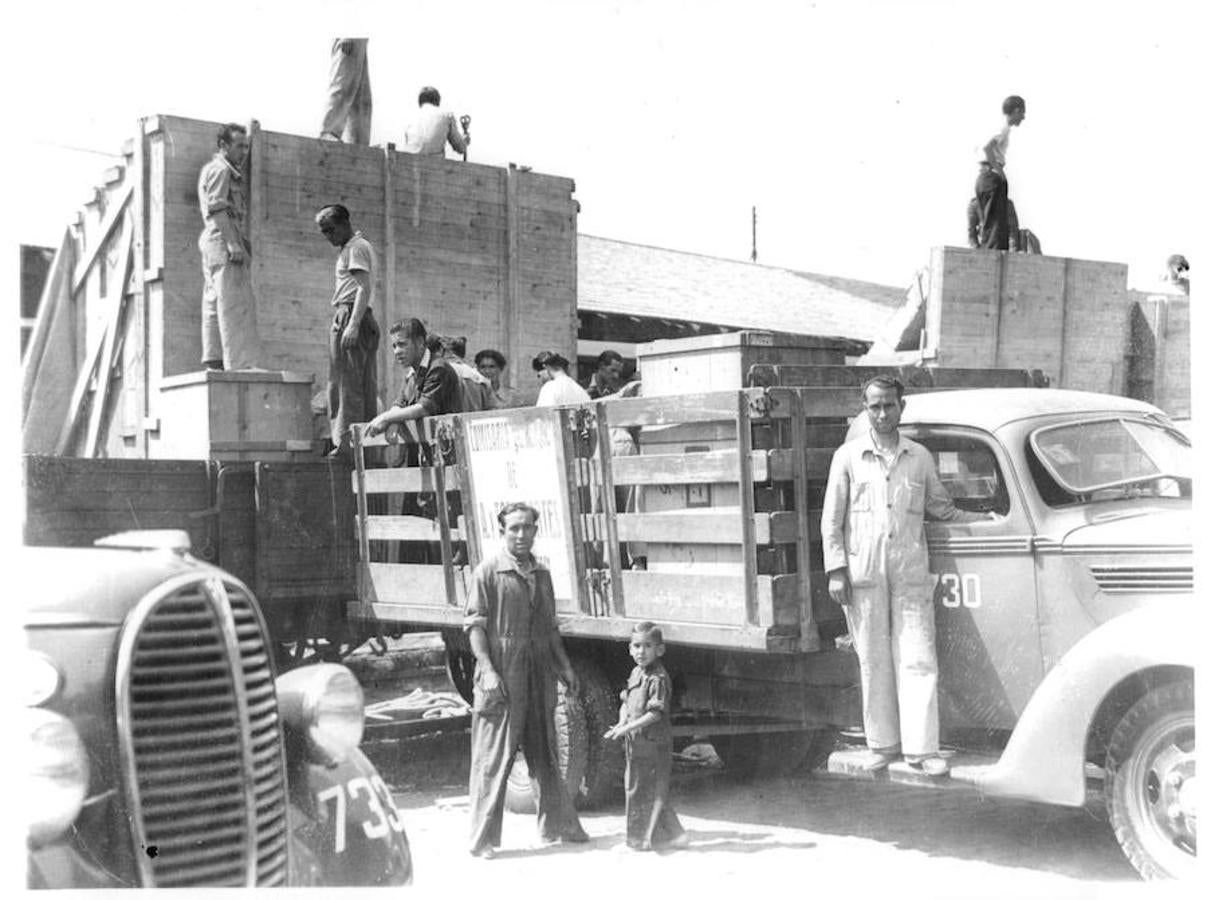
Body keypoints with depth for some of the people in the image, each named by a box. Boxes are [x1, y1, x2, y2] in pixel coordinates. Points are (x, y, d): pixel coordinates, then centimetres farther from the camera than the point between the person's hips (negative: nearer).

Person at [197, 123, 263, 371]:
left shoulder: (230, 171, 25)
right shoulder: (220, 169, -6)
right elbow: (217, 209, -16)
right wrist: (233, 243, -23)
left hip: (215, 241, 11)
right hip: (222, 238, -11)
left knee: (214, 303, 8)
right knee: (235, 303, -15)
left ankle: (213, 360, 9)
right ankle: (240, 362, -19)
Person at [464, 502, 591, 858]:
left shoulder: (542, 574, 13)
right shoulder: (489, 571, -6)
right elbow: (475, 625, -9)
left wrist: (565, 666, 13)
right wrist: (487, 670, -18)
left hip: (539, 672, 6)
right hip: (502, 676, -6)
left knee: (544, 754, 15)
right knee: (493, 756, -3)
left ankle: (558, 825, 27)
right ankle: (482, 838, 5)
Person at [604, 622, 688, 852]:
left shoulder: (658, 678, -17)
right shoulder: (635, 673, 11)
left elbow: (656, 713, -22)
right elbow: (626, 702, 19)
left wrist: (628, 727, -24)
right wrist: (622, 722, 1)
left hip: (653, 743, -9)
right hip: (634, 743, 9)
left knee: (654, 790, -4)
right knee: (634, 787, 15)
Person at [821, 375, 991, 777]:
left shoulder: (920, 457, 11)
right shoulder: (848, 456, 5)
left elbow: (940, 508, 21)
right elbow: (831, 520, 5)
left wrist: (987, 520, 13)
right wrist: (836, 571, -2)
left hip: (910, 571, 1)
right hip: (863, 572, -1)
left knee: (917, 659, -3)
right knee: (874, 661, 5)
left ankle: (921, 748, 2)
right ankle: (882, 744, 16)